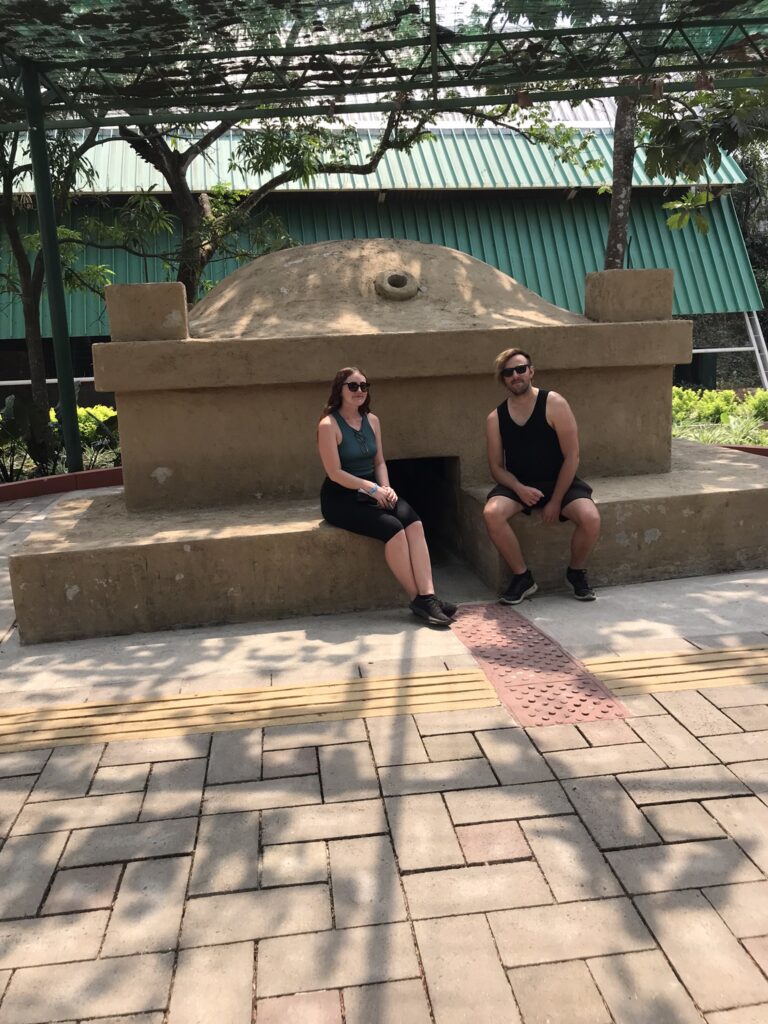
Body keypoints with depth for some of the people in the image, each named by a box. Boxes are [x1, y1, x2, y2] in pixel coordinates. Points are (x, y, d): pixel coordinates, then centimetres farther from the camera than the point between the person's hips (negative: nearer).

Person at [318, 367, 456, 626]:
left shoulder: (372, 420, 11)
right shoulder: (329, 425, -9)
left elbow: (380, 462, 13)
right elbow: (335, 473, -13)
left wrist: (385, 487, -7)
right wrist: (372, 488, -18)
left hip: (372, 492, 6)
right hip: (340, 498, -6)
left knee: (413, 522, -23)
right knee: (393, 528, -29)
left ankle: (427, 595, -31)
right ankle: (417, 600, -18)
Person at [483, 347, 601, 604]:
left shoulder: (554, 404, -8)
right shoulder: (495, 418, 2)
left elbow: (571, 456, -9)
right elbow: (496, 466, 4)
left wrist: (556, 501, -13)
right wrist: (519, 489, -17)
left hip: (559, 482, -2)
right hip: (517, 485, 2)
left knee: (591, 518, -29)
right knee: (492, 513, -30)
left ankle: (576, 572, 4)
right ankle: (522, 577, -10)